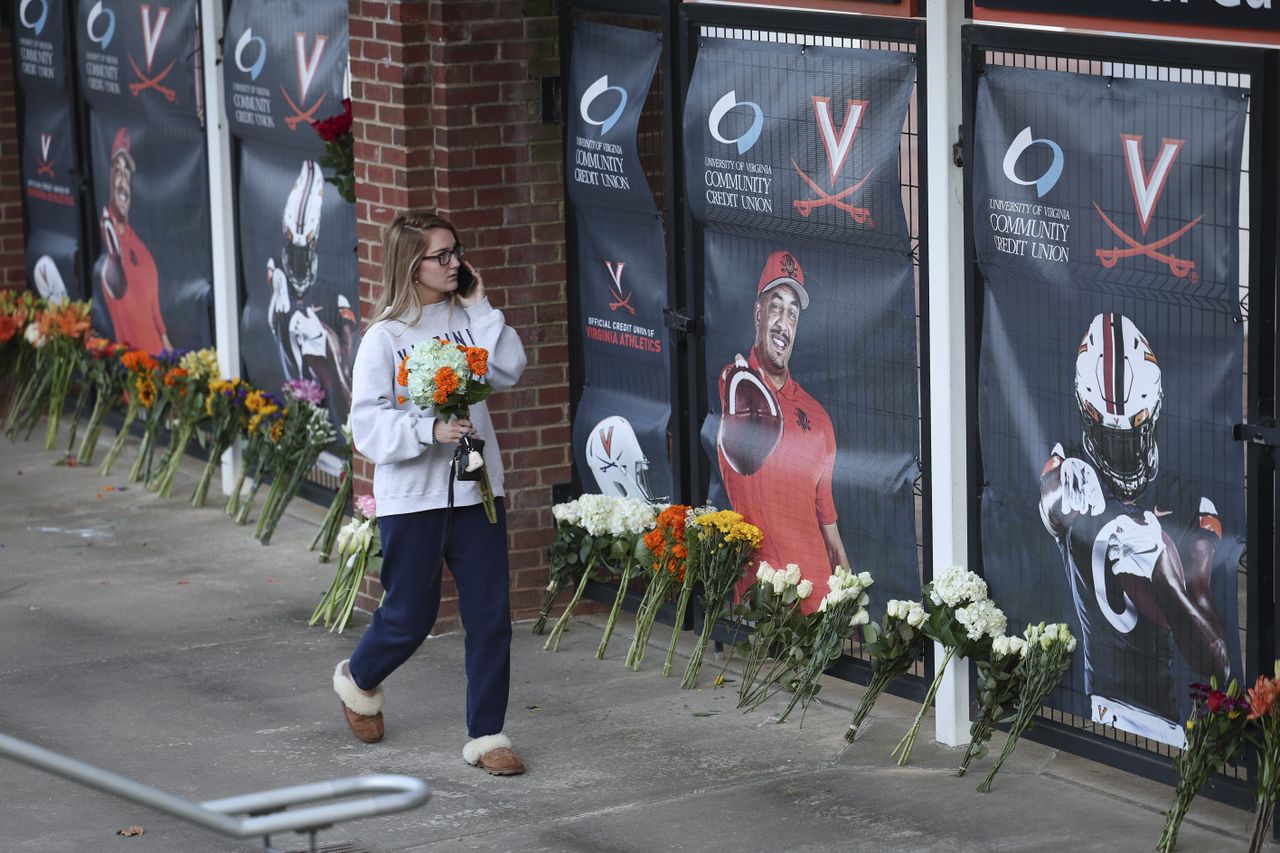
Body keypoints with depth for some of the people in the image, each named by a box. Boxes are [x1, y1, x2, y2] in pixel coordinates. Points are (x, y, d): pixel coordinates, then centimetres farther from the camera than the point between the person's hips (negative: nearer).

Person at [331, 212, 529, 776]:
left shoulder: (467, 320, 6)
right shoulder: (385, 337, -7)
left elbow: (509, 370, -8)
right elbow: (369, 424, -11)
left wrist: (480, 309, -9)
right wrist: (430, 431, -24)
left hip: (476, 488, 4)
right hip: (411, 497, -4)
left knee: (490, 615, 0)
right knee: (410, 617, 6)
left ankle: (486, 735, 10)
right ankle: (358, 678, 38)